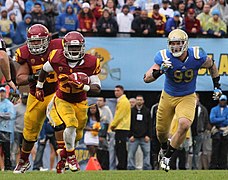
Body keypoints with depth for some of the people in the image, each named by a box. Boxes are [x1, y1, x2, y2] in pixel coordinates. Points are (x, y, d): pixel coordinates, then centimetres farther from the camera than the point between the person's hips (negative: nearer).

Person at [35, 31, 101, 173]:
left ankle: (63, 156, 40)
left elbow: (97, 89, -16)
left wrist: (83, 86, -35)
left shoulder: (90, 63, -18)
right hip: (62, 100, -2)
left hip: (80, 102, 2)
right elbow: (45, 70, 6)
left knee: (77, 135, 12)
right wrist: (39, 87, 15)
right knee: (70, 126, -24)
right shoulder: (57, 58, -18)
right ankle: (71, 156, 1)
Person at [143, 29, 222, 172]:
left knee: (184, 125, -25)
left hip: (187, 97, -1)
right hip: (168, 97, 1)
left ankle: (167, 157, -7)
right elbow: (147, 79, -24)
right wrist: (160, 71, -43)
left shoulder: (197, 57, -20)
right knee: (162, 130, 12)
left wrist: (217, 86, 6)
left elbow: (212, 65, 3)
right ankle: (164, 148, 50)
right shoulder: (165, 58, -23)